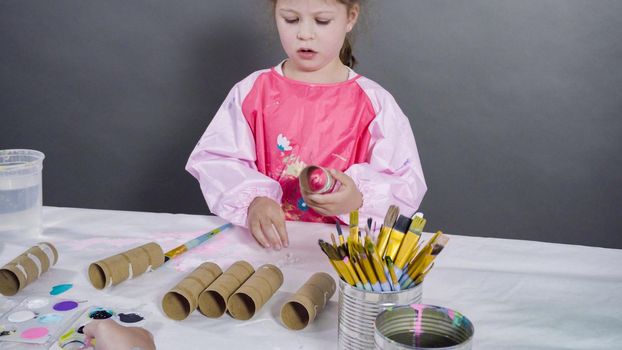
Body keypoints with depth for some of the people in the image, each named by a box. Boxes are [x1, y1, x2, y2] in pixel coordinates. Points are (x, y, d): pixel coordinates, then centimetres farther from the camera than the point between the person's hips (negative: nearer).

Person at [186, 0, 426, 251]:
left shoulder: (374, 103, -1)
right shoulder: (252, 92, 4)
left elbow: (407, 187, -3)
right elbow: (214, 159, -2)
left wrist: (359, 198, -24)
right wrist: (253, 201, -21)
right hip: (267, 241, 1)